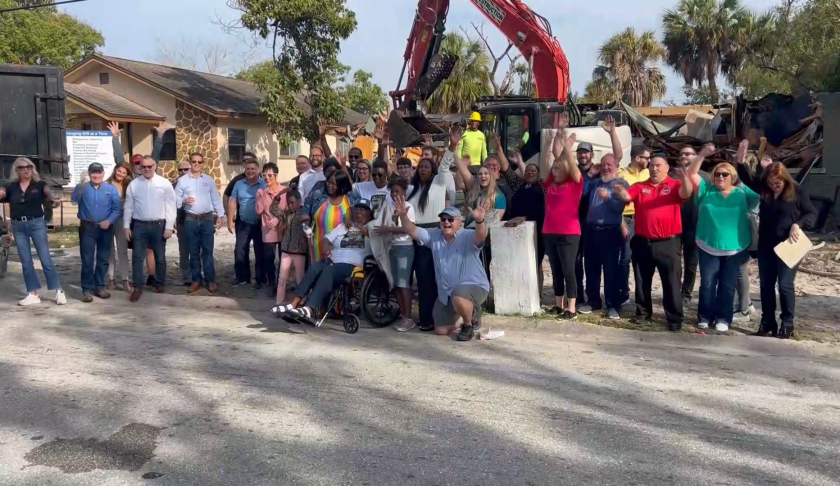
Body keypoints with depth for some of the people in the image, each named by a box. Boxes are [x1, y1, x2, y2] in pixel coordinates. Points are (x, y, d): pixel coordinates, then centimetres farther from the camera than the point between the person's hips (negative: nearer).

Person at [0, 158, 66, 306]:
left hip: (37, 223, -3)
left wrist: (51, 196, -40)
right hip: (18, 226, 3)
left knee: (45, 258, -3)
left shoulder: (39, 184, 0)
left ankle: (58, 291, 3)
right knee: (25, 261, 7)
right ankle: (33, 294, 13)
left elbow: (48, 190, -17)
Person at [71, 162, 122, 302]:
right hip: (87, 228, -1)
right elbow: (74, 200, -17)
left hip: (105, 228, 1)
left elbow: (118, 209, -1)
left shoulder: (111, 189, 3)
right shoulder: (83, 188, 2)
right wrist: (81, 185, -30)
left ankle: (100, 286, 19)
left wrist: (109, 221, -16)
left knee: (103, 259, 9)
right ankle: (87, 289, 2)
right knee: (87, 259, -2)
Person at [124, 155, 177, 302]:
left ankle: (160, 284, 24)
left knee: (160, 257, 10)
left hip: (158, 225, -1)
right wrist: (126, 226, 3)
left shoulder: (164, 183, -2)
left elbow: (170, 206, -3)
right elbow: (128, 206, 7)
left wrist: (169, 227, -8)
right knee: (137, 257, 0)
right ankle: (138, 287, 6)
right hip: (139, 225, 1)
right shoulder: (134, 184, 3)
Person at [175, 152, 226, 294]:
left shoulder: (209, 180, 8)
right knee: (193, 252, 6)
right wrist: (184, 201, -18)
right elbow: (175, 198, 2)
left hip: (207, 219, 0)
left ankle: (210, 280, 7)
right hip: (190, 220, 0)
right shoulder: (182, 180, 3)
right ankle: (196, 280, 14)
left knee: (207, 251, 2)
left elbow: (216, 199, 8)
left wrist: (220, 216, 2)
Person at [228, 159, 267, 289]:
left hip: (259, 224, -3)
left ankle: (260, 279, 15)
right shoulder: (239, 184, 6)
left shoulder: (264, 185, -7)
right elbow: (232, 203, 8)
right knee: (240, 252, 7)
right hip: (243, 224, 4)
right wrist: (230, 221, 3)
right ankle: (242, 277, 20)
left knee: (260, 253, 5)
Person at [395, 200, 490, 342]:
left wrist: (479, 220, -59)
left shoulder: (468, 237, -15)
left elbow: (481, 236, -37)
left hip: (474, 286, -7)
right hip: (445, 293, 7)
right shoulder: (434, 236, 3)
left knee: (458, 297, -42)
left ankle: (469, 324, -9)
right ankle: (470, 314, 37)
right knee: (441, 330, 10)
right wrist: (403, 215, -23)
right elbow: (412, 231, -3)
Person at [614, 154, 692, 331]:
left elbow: (686, 193, -19)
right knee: (642, 281, 13)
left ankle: (675, 318, 4)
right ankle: (643, 313, 27)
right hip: (642, 242, 4)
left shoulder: (674, 185, 0)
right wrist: (621, 191, -30)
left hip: (667, 243, -3)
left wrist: (684, 178, -40)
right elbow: (626, 197, -6)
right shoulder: (639, 187, 9)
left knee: (671, 282, -1)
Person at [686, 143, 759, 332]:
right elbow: (691, 174, -5)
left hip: (735, 249, 0)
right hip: (708, 247, 0)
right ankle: (705, 316, 15)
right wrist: (702, 155, -18)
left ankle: (723, 318, 15)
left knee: (727, 285, 7)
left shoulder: (743, 193, 1)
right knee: (707, 284, 5)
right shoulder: (706, 191, 2)